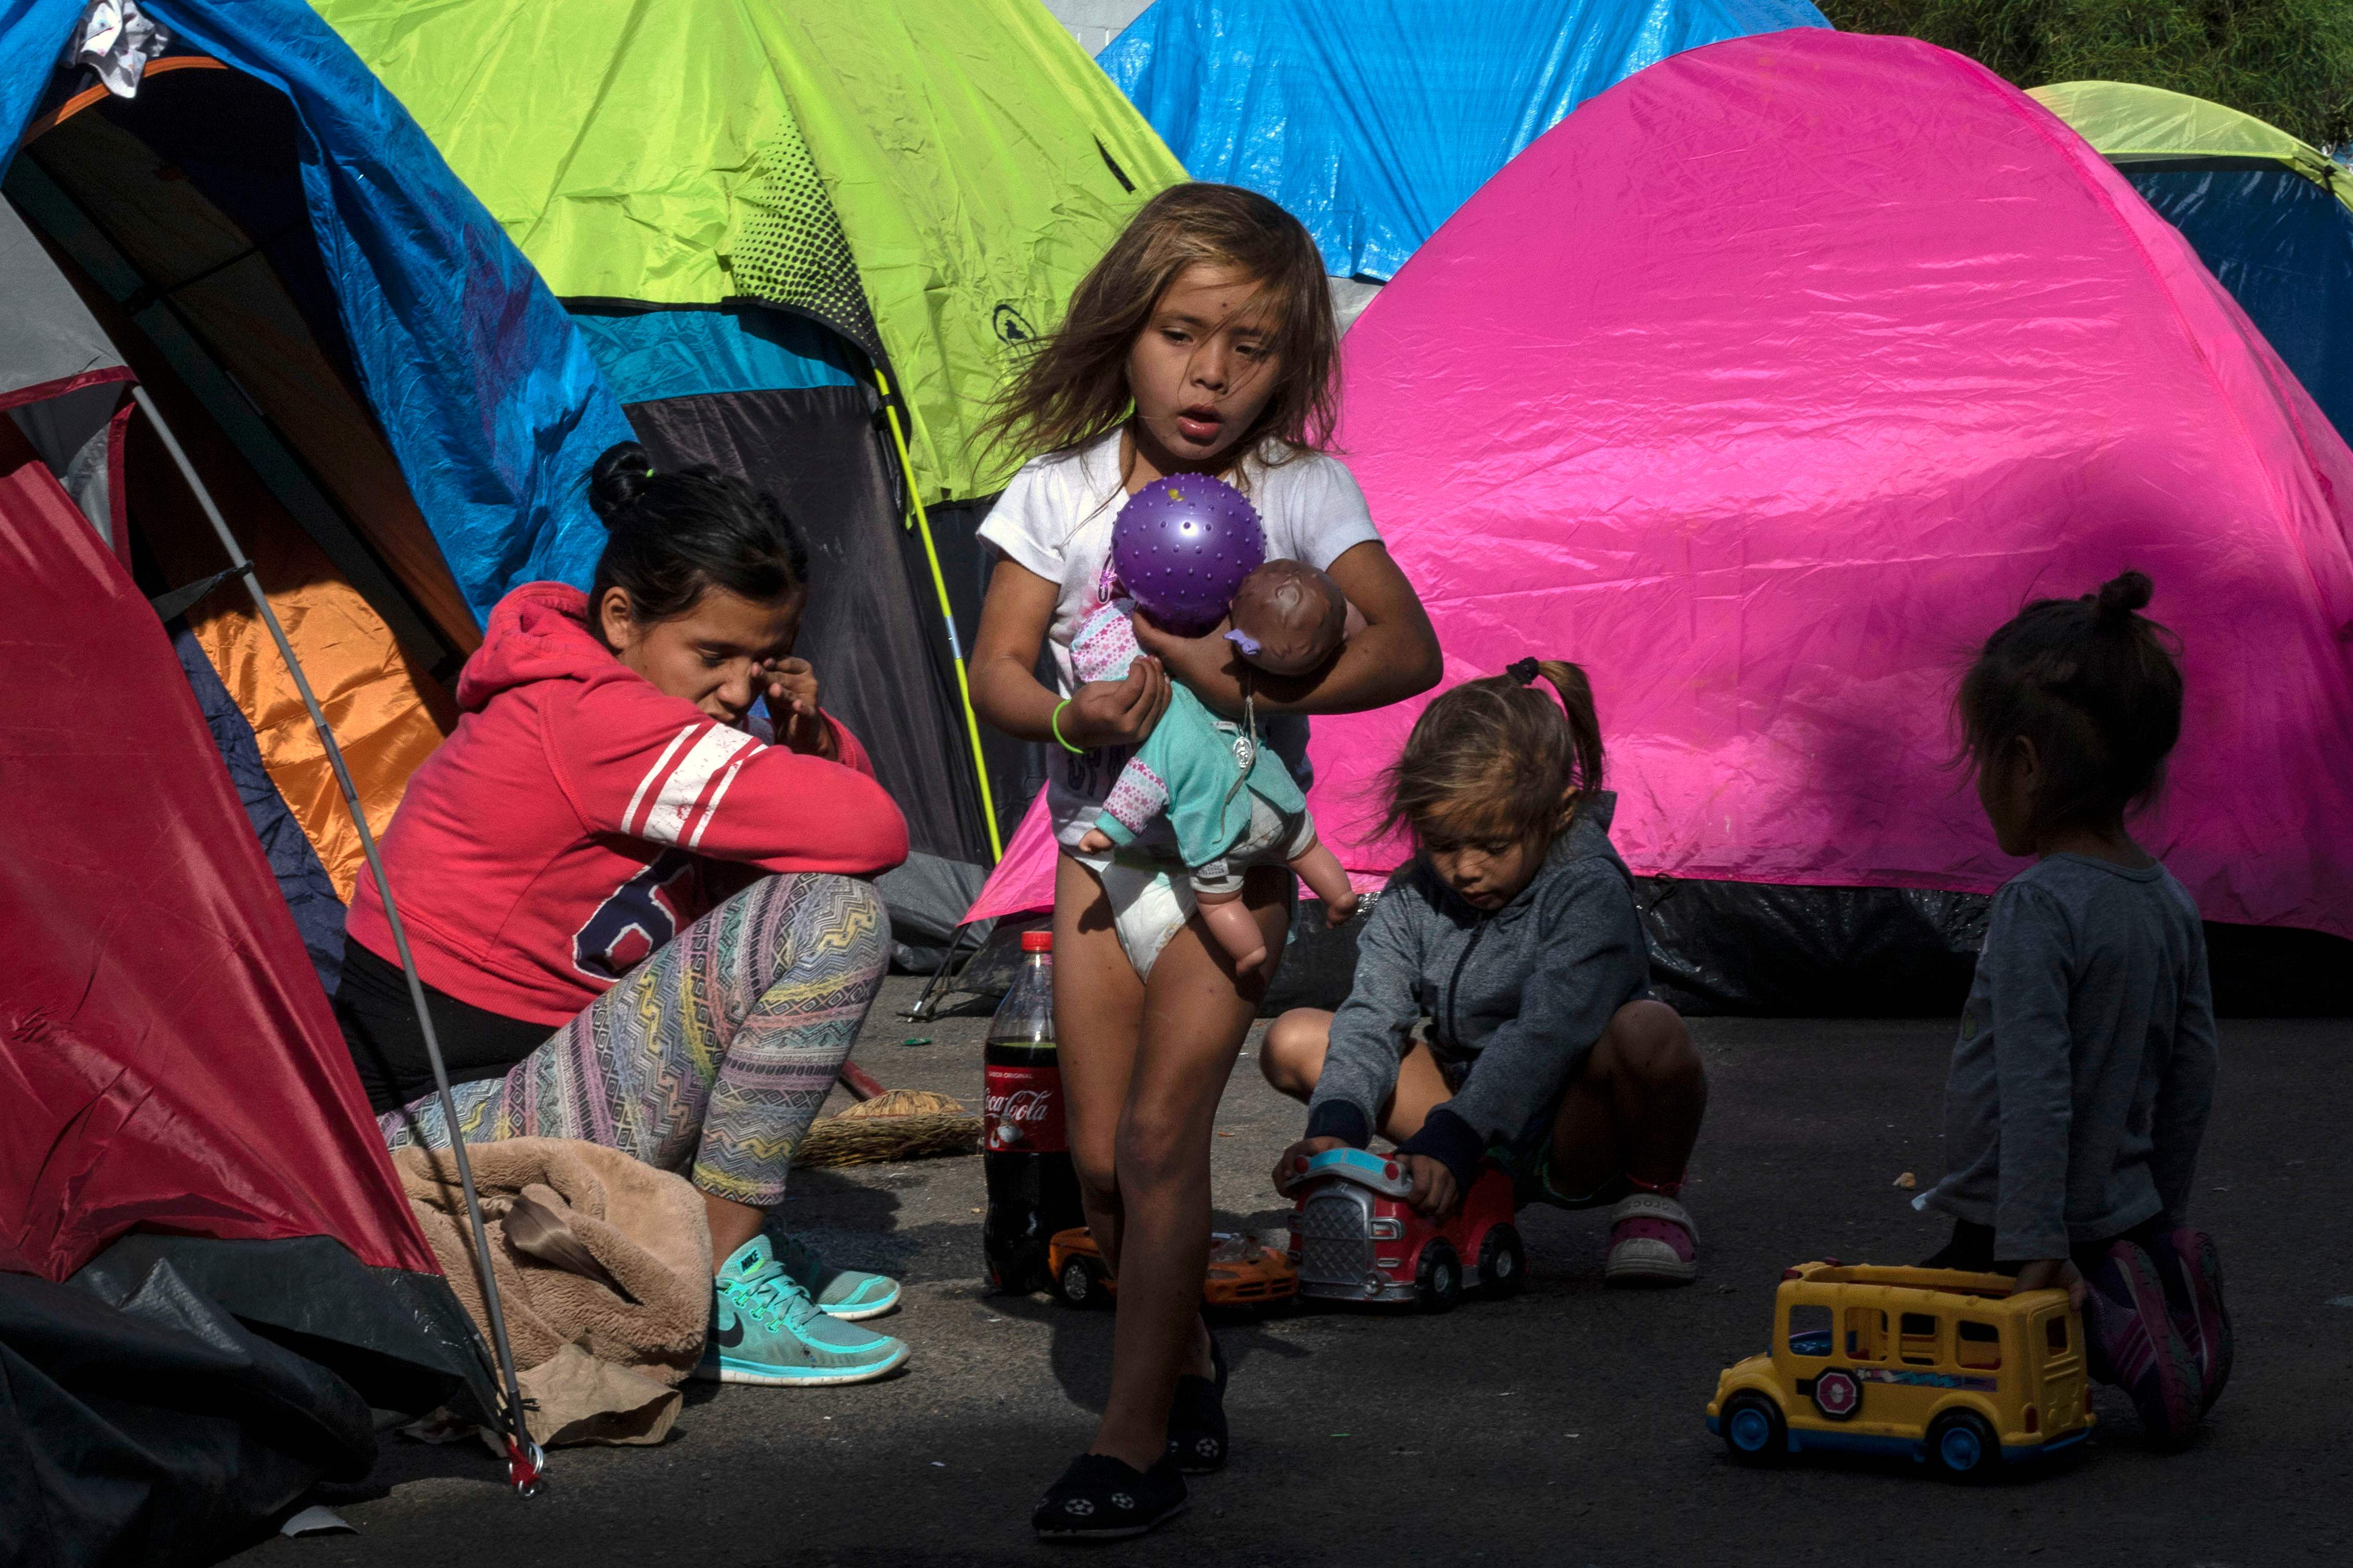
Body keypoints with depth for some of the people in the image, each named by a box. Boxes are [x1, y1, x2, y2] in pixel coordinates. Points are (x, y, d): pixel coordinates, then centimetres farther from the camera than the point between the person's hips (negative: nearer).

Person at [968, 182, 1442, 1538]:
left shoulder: (1302, 492, -7)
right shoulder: (1059, 492, -1)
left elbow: (1408, 647, -16)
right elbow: (998, 671, -3)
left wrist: (1258, 685, -30)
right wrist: (1078, 717, -25)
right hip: (1101, 840, 3)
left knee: (1161, 1134, -13)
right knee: (1100, 1151, 2)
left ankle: (1137, 1439, -10)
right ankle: (1190, 1364, 25)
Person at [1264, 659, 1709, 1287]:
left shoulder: (1588, 893, -20)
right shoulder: (1412, 898, -2)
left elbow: (1544, 1035, -32)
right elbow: (1373, 1018, -11)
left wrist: (1450, 1140, -43)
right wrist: (1335, 1128, -31)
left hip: (1574, 1130, -5)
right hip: (1475, 1109, 6)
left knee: (1648, 1030, -38)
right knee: (1295, 1041, -7)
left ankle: (1653, 1196, -7)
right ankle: (1483, 1188, 3)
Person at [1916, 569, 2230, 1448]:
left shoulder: (2037, 905, -21)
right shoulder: (2172, 904, 4)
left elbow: (2036, 1089, -25)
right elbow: (2193, 1077, 10)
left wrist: (2034, 1245, -24)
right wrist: (2160, 1220, 21)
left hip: (2008, 1237, -8)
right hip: (2128, 1210, 8)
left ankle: (2101, 1316, -14)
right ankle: (2155, 1287, 1)